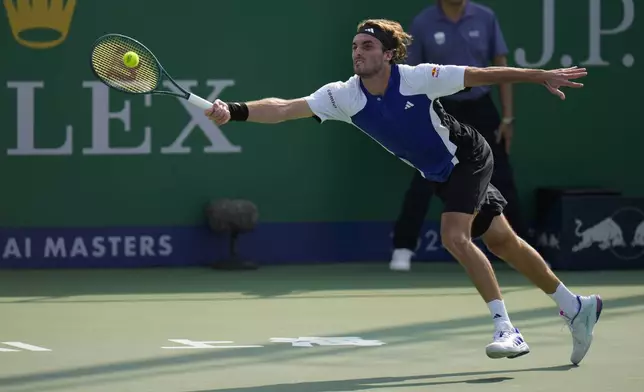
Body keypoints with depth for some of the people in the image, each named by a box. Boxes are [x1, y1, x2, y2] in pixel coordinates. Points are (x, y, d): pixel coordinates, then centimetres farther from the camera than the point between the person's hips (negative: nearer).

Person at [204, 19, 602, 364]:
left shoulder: (417, 77, -28)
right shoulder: (343, 95, -16)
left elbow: (483, 74, -19)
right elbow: (283, 109, -25)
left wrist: (542, 76, -15)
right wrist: (234, 111, -40)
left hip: (469, 156, -6)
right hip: (441, 175, 6)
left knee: (455, 236, -24)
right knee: (502, 242, 14)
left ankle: (507, 329, -20)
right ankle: (575, 307, 30)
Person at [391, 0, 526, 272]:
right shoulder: (423, 23, -8)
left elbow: (501, 67, 2)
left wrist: (507, 118, -1)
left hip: (480, 109, 2)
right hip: (442, 109, -2)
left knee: (502, 180, 6)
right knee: (422, 182, -9)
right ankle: (403, 249, 1)